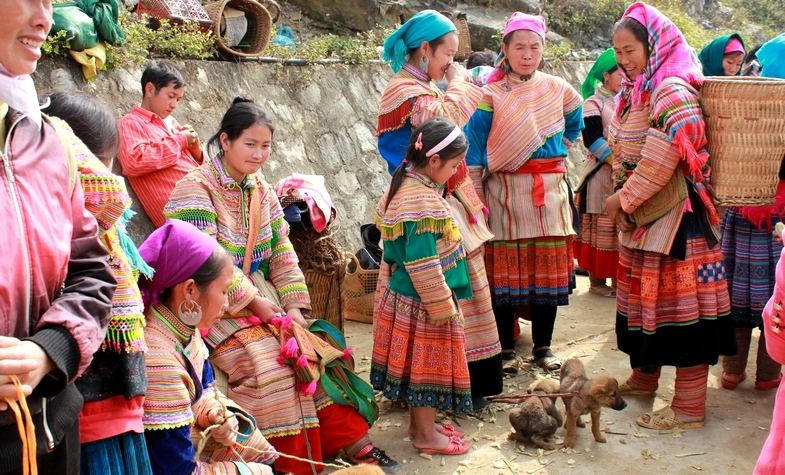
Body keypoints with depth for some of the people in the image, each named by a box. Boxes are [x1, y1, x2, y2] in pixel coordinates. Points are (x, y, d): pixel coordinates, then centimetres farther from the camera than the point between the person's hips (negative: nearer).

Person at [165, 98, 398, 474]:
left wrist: (294, 304, -3)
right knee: (270, 365, -25)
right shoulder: (196, 187, -11)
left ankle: (352, 442, 7)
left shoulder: (261, 189, 11)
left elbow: (282, 251, 8)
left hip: (261, 298, 7)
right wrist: (252, 299, -18)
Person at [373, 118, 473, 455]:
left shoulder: (404, 185, 5)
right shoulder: (424, 203, -26)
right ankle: (426, 435, 19)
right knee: (428, 364, 5)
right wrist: (441, 306, -17)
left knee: (416, 364, 19)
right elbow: (423, 265, -25)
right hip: (422, 301, -9)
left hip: (402, 296, 9)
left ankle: (419, 422, 34)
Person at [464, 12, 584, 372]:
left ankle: (543, 347, 18)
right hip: (505, 193, -3)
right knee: (504, 271, 0)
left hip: (549, 192, 3)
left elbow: (574, 123, 29)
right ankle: (505, 347, 13)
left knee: (549, 270, 5)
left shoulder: (558, 89, 8)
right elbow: (474, 146, -5)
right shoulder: (491, 95, -2)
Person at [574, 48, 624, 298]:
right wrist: (616, 160, -16)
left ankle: (618, 277, 16)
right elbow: (593, 139, -11)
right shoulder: (594, 103, -2)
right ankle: (597, 280, 5)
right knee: (602, 227, -4)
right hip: (602, 173, -6)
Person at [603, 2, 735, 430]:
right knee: (642, 294, 17)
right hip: (642, 212, 9)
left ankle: (688, 407, 2)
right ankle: (644, 377, 33)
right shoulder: (635, 91, 14)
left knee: (679, 298, -5)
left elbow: (662, 159, -21)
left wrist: (624, 198, -14)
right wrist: (624, 200, 7)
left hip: (675, 211, -9)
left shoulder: (673, 89, -14)